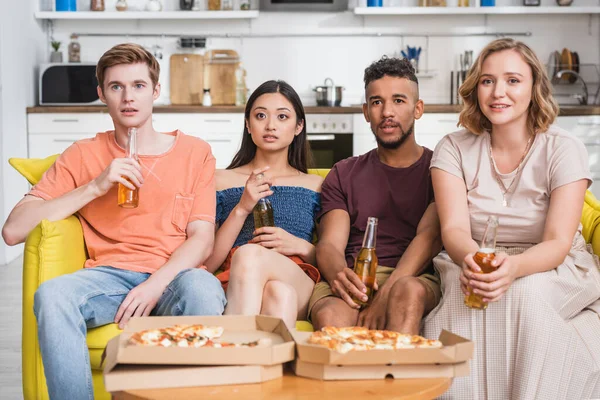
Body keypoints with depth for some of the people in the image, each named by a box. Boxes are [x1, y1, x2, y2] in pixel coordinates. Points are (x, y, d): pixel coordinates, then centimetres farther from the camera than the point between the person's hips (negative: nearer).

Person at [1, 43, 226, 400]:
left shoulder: (194, 152, 12)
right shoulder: (82, 156, 11)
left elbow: (203, 238, 3)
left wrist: (155, 284, -15)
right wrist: (95, 186, -8)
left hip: (173, 277, -1)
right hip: (109, 276, 1)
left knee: (203, 288, -36)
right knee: (51, 295, -32)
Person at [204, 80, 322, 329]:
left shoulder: (317, 186, 22)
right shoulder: (222, 181, 20)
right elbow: (208, 264, 9)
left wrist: (301, 247, -3)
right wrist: (242, 208, -3)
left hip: (300, 284, 1)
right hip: (232, 286, -1)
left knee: (249, 254, -36)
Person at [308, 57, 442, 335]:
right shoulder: (344, 174, 22)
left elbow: (429, 237, -4)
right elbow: (329, 244, 7)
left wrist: (386, 294, -22)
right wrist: (338, 276, -21)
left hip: (414, 279, -1)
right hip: (354, 280, 1)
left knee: (408, 291, -39)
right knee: (329, 317, -36)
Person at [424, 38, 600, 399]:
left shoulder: (564, 149, -5)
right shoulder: (454, 149, 0)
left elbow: (558, 242, -15)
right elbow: (454, 228, -12)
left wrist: (514, 267, -38)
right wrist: (470, 260, -38)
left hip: (554, 270, -1)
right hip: (478, 266, 1)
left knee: (525, 293, -35)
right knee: (462, 299, -33)